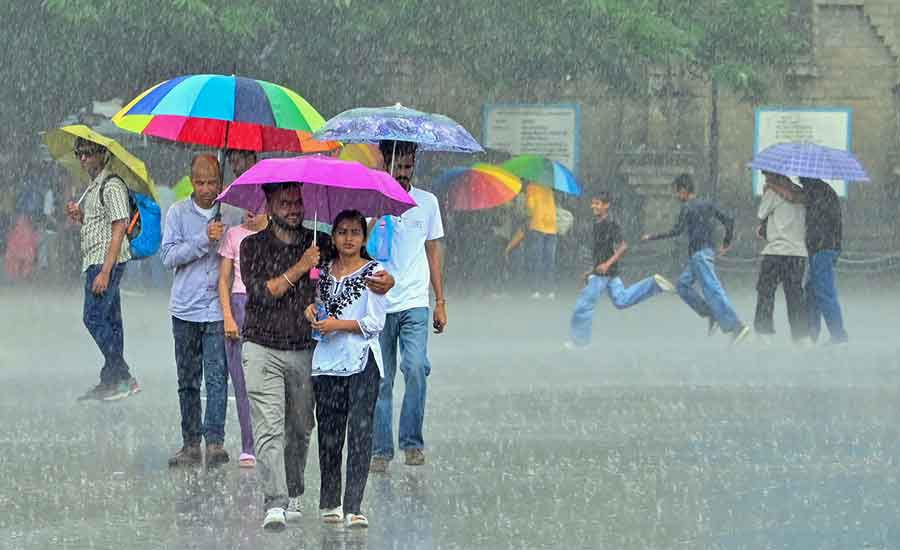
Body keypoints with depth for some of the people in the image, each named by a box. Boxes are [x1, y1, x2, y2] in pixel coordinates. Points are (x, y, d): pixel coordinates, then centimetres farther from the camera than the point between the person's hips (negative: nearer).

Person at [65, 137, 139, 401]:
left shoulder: (112, 186, -13)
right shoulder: (92, 187, 19)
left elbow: (119, 228, -18)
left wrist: (105, 272, -22)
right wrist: (79, 215, 6)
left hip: (106, 262, -10)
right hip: (95, 263, 10)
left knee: (94, 319, -14)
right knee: (110, 322, 9)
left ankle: (123, 379, -13)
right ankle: (110, 381, 11)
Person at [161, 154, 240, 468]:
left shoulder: (232, 216, 5)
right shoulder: (178, 213, 3)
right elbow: (168, 255, -7)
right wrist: (204, 239, -17)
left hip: (218, 310, -1)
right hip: (186, 309, 1)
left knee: (217, 377, -11)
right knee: (188, 381, 7)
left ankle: (215, 441, -14)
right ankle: (191, 444, 13)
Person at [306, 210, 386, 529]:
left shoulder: (373, 272, -1)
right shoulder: (324, 271, 11)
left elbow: (375, 322, -5)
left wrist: (339, 325, -13)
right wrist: (311, 309, 3)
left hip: (362, 361, -4)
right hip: (327, 359, 4)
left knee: (360, 431, -9)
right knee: (328, 432, 5)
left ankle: (353, 508, -13)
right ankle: (330, 503, 15)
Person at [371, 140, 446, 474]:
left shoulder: (427, 202, 10)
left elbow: (434, 251, 15)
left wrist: (440, 301, 12)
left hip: (414, 303, 1)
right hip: (378, 303, -1)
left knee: (416, 367, -17)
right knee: (381, 379, 1)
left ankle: (412, 441, -6)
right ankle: (381, 450, 8)